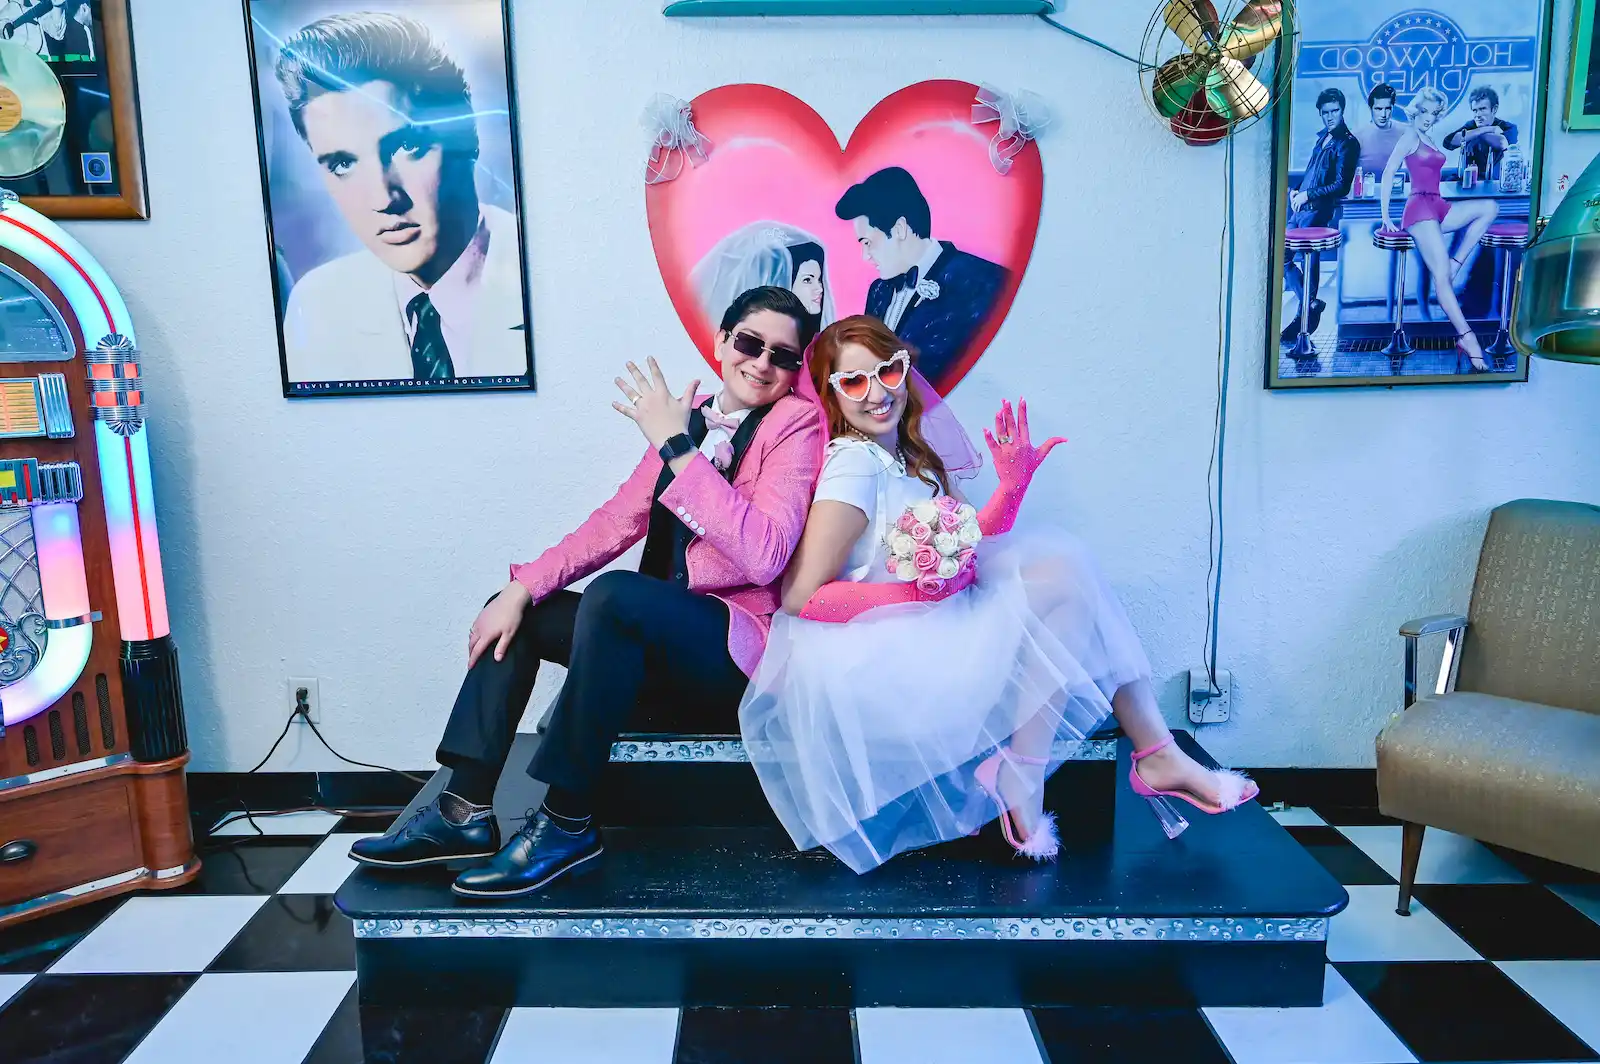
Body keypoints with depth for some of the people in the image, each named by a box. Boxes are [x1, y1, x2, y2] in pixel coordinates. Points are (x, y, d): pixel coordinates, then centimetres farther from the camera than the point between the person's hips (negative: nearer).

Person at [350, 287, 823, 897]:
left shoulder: (795, 424, -9)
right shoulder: (688, 417, 11)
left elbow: (763, 556, -23)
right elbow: (618, 521, 8)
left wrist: (677, 449, -22)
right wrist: (522, 588, -2)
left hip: (739, 641, -8)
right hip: (662, 631, 8)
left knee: (612, 594, -32)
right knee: (515, 613, 5)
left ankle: (567, 824, -20)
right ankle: (466, 812, -1)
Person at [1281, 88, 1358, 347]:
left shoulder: (1347, 143, -6)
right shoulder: (1322, 137, 18)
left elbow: (1342, 186, -13)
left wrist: (1308, 195, -14)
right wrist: (1296, 190, 11)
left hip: (1319, 210, -9)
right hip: (1302, 208, 9)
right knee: (1281, 254, 6)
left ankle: (1308, 314, -2)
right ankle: (1311, 304, 12)